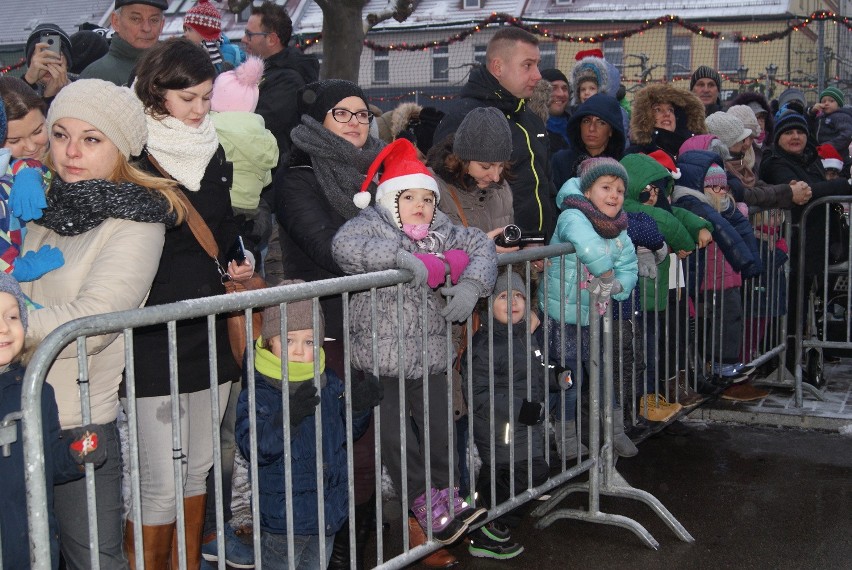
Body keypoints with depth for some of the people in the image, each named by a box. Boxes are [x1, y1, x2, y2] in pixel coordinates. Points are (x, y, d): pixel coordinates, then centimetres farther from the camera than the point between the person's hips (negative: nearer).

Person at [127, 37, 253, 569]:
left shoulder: (213, 154, 12)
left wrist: (241, 261, 7)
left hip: (209, 331, 7)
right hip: (152, 340, -7)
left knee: (198, 467, 17)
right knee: (160, 485, -5)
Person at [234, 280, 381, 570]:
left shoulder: (328, 382, 1)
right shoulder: (258, 393, -17)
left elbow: (348, 430, 11)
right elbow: (254, 448, -27)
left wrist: (358, 406, -9)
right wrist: (289, 416, -39)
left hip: (330, 508, 6)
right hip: (282, 514, -5)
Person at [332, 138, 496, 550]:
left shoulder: (441, 232, 11)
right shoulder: (370, 224, -5)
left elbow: (480, 245, 12)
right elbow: (344, 246, -24)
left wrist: (471, 283, -7)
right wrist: (401, 256, -30)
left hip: (430, 357, 5)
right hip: (379, 358, -5)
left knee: (440, 428, 6)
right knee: (394, 435, -3)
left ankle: (447, 497, 18)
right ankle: (426, 504, 7)